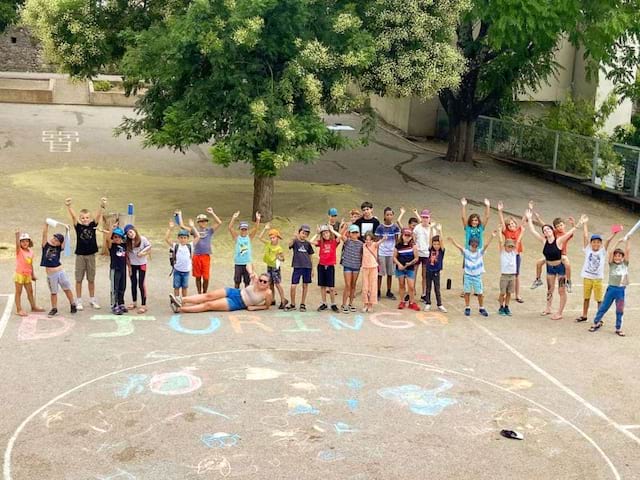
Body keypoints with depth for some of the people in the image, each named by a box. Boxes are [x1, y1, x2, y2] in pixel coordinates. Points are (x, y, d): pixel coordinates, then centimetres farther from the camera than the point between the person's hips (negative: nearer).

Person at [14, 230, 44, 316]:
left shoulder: (31, 252, 6)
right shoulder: (19, 251, -9)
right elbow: (17, 244, -31)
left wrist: (33, 275, 16)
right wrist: (17, 235, -47)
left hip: (28, 275, 6)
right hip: (19, 274, -6)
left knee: (30, 291, 16)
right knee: (18, 292, 1)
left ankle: (33, 307, 29)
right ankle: (19, 309, 5)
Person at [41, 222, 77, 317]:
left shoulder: (59, 248, 0)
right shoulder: (46, 245, -2)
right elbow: (44, 234, -13)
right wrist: (46, 225, -25)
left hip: (60, 272, 1)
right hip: (50, 274, -1)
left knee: (67, 289, 10)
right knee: (53, 292, 10)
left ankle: (73, 305, 24)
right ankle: (54, 309, 22)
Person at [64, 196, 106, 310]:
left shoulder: (93, 225, 0)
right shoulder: (78, 226, -3)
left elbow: (98, 215, -15)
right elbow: (73, 216, -19)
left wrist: (102, 206, -32)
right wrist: (68, 206, -37)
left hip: (91, 255, 1)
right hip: (80, 255, -1)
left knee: (91, 279, 11)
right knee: (79, 279, 5)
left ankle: (92, 300, 22)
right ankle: (78, 301, 13)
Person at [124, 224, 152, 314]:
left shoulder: (143, 239, -12)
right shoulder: (127, 242, -5)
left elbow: (149, 250, -4)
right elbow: (127, 255, -1)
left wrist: (143, 253, -20)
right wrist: (129, 266, -2)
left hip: (141, 264, -3)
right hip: (132, 265, 3)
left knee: (141, 284, -4)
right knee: (133, 284, 13)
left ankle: (143, 305, 1)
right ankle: (134, 302, 28)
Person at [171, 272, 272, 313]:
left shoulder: (268, 293, -15)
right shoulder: (255, 279, -4)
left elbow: (267, 306, -2)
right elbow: (248, 264, 8)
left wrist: (254, 307, -12)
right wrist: (251, 273, -12)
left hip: (236, 304, -5)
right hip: (235, 292, 5)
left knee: (209, 305, -12)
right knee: (209, 295, -13)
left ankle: (180, 309, -14)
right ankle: (181, 300, -16)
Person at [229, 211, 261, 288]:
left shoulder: (249, 237, 4)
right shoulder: (236, 237, 1)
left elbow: (256, 228, -8)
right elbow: (230, 228, -11)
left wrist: (258, 220, -25)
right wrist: (234, 218, -25)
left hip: (247, 263, 1)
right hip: (238, 263, -1)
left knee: (247, 282, 7)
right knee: (237, 281, 6)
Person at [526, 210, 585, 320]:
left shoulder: (559, 241, -18)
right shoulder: (544, 241, -6)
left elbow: (570, 233, -29)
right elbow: (533, 231, -2)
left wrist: (578, 224, -41)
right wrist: (529, 219, 1)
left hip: (560, 267, -5)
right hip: (550, 267, 5)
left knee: (561, 291, 1)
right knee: (550, 289, 18)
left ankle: (559, 313, 7)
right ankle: (548, 308, 32)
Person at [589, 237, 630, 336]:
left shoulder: (625, 264, 6)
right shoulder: (612, 264, 3)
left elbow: (627, 251, -1)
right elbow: (611, 252, -10)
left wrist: (627, 240, -3)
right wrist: (618, 243, -11)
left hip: (621, 290, 1)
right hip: (611, 289, -1)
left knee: (620, 311, 7)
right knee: (603, 307, 8)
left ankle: (618, 329, 18)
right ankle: (596, 323, 22)